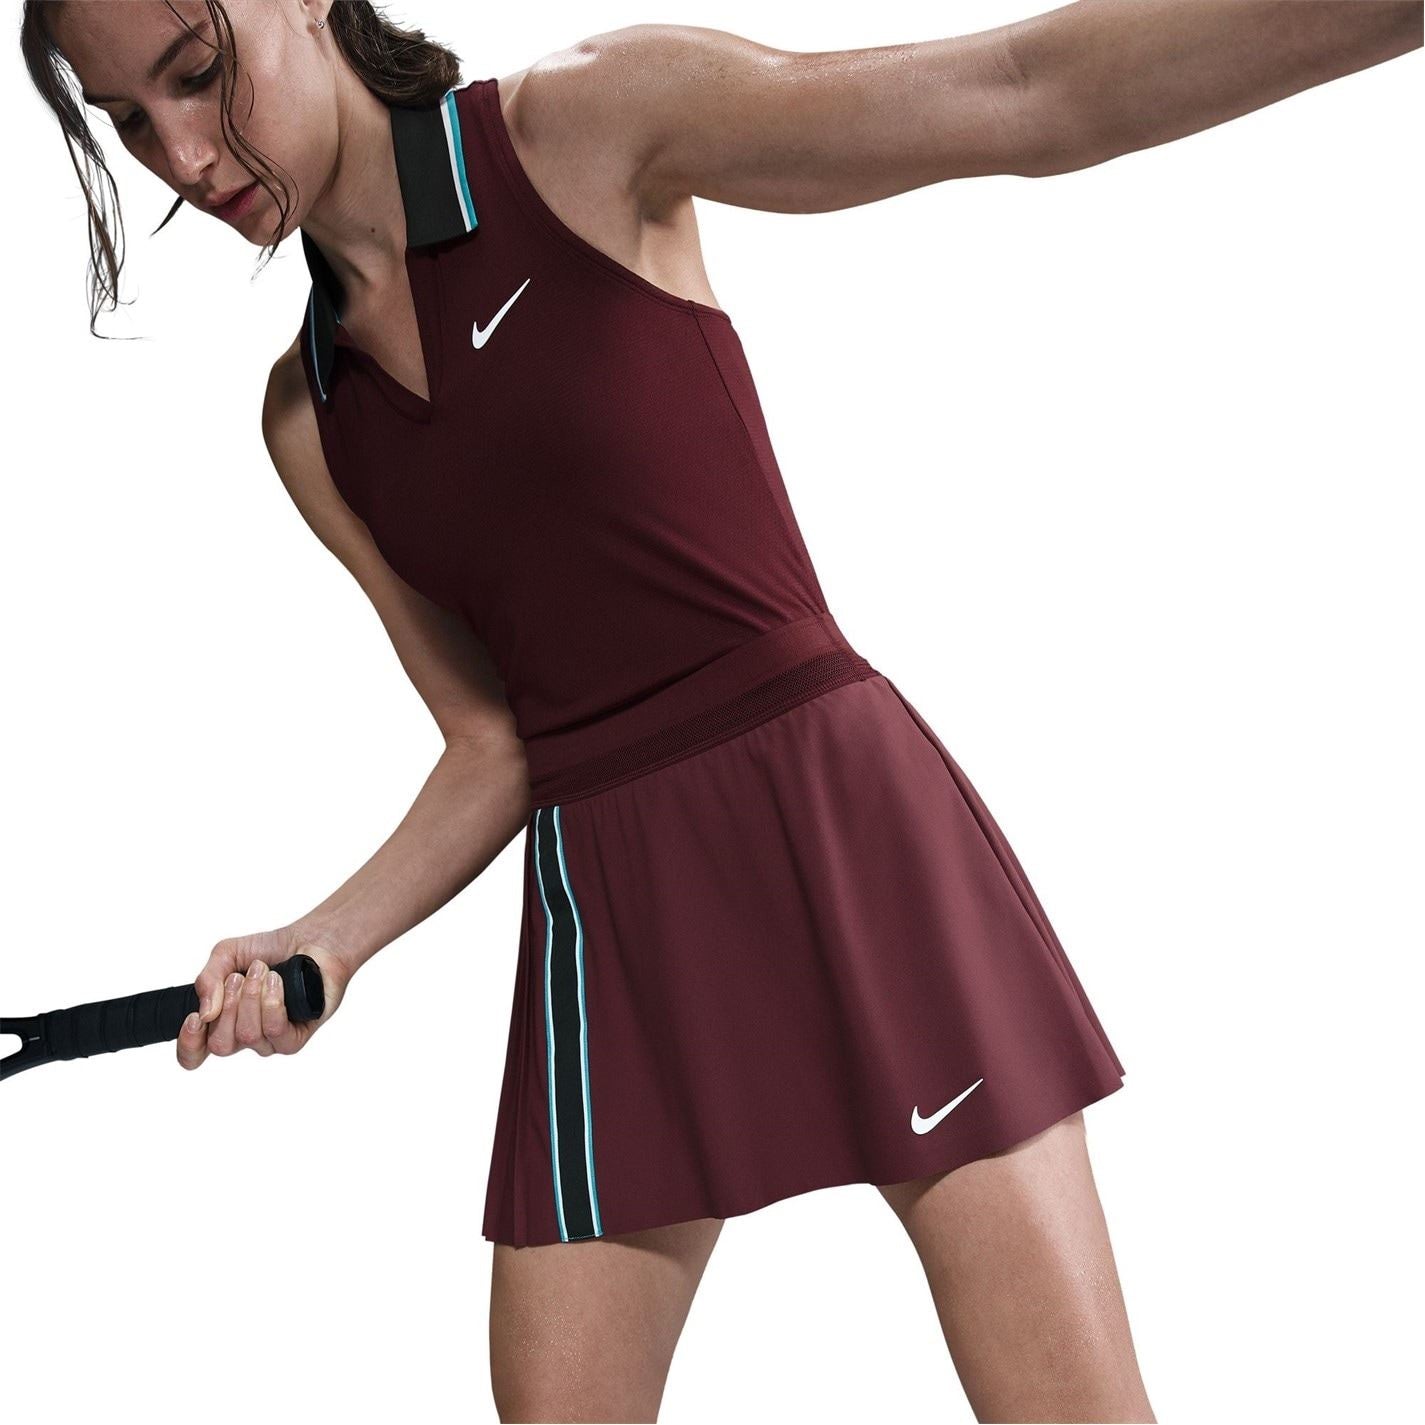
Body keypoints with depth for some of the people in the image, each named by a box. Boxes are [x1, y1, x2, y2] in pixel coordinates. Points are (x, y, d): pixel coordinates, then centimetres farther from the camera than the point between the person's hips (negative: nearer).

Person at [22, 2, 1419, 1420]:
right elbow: (494, 745, 12)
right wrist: (327, 937, -5)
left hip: (846, 821, -4)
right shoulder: (304, 417, 9)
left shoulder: (591, 125, -6)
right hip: (601, 909, 5)